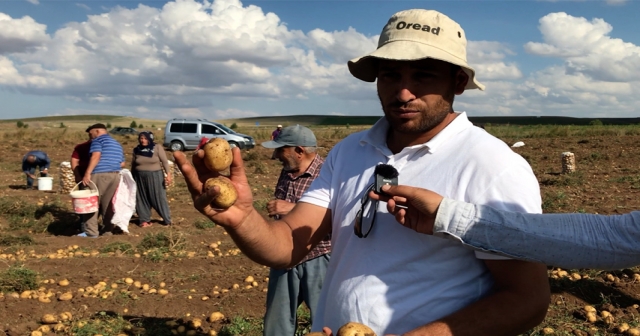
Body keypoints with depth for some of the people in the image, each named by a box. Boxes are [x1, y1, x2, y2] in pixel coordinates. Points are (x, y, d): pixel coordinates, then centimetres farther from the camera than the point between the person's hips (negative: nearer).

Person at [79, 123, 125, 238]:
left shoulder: (98, 140, 0)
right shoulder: (117, 144, 24)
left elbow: (96, 156, -16)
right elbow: (122, 163, 21)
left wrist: (87, 173, -20)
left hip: (99, 175, -7)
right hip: (115, 176, 7)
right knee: (109, 204, 9)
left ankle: (91, 232, -3)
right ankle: (108, 231, 11)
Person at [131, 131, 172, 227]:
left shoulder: (157, 148, -5)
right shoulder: (136, 150, 5)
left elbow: (165, 161, -7)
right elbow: (133, 165, 13)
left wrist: (168, 174, -16)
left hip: (155, 177, -3)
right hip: (140, 178, 3)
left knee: (159, 198, 0)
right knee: (142, 199, 6)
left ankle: (167, 220, 8)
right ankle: (145, 220, 15)